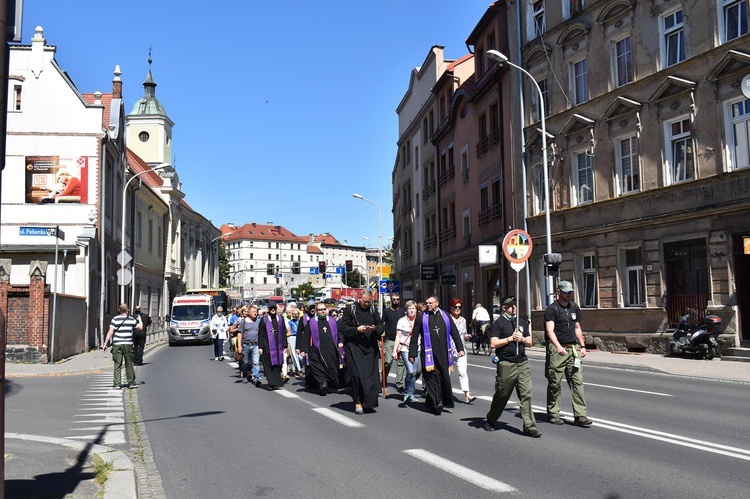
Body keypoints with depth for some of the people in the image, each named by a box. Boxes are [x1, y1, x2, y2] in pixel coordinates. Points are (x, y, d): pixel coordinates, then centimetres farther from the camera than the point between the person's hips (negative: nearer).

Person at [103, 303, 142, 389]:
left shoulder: (115, 319, -2)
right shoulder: (132, 319, 3)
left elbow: (110, 332, -7)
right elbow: (140, 327, 15)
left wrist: (105, 343, -4)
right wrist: (139, 319, 34)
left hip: (117, 344, -1)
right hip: (128, 344, 1)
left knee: (117, 365, 3)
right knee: (129, 364, 10)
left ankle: (117, 383, -1)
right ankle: (131, 383, 15)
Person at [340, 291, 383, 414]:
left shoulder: (373, 310, 9)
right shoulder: (350, 309, -1)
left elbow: (381, 326, 10)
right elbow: (344, 328, -3)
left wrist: (375, 328, -12)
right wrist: (357, 329, -18)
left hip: (370, 347, 3)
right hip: (354, 347, -3)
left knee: (371, 374, 1)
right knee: (357, 375, -8)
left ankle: (368, 403, 12)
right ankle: (358, 402, 3)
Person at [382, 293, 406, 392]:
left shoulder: (402, 311, 13)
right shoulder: (386, 311, 6)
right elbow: (383, 325, 6)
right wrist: (382, 338, -4)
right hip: (389, 340, -3)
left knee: (400, 362, 0)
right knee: (388, 361, -11)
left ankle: (399, 384, 6)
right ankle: (384, 379, 13)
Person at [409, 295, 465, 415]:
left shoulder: (445, 316, 9)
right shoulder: (421, 317, 2)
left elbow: (454, 333, 12)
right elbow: (414, 336, 2)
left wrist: (460, 348, 5)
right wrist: (412, 353, -2)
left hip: (443, 352, 3)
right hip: (428, 353, -3)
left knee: (444, 376, 5)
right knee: (432, 377, -8)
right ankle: (437, 403, -9)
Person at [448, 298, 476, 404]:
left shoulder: (463, 320, 12)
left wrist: (467, 336, 1)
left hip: (461, 349, 3)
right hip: (448, 349, -3)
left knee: (463, 371, -9)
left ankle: (467, 395, -16)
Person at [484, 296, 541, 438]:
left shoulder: (522, 321, 16)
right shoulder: (499, 323, -2)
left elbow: (529, 342, 19)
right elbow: (493, 343, -10)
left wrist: (522, 339, -2)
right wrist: (510, 338, -12)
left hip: (522, 362, 4)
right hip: (506, 364, -4)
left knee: (526, 394, -5)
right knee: (502, 395, 7)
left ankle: (529, 426, -3)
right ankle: (490, 421, 26)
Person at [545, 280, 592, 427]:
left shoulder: (574, 307, 15)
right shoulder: (552, 309, -6)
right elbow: (550, 330, -16)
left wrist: (582, 346, 15)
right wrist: (558, 346, -30)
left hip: (573, 349, 5)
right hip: (557, 350, -5)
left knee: (577, 382, -1)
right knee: (555, 383, 1)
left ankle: (580, 416, 0)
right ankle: (553, 414, 14)